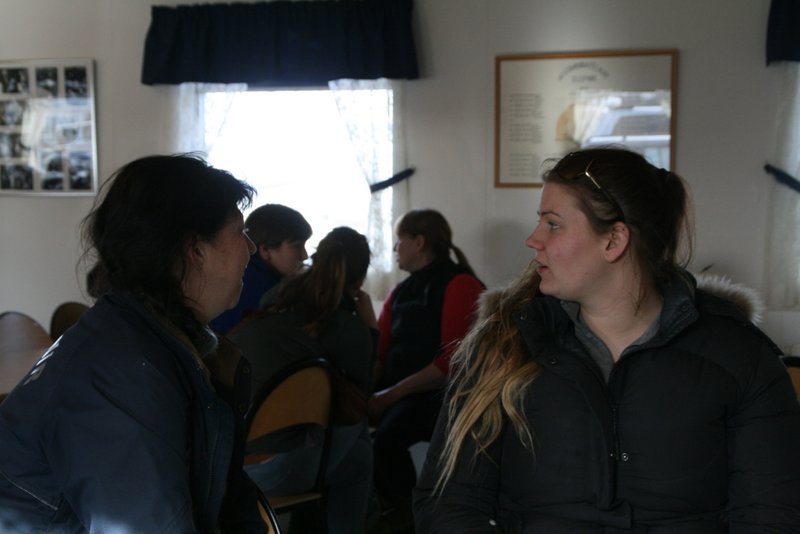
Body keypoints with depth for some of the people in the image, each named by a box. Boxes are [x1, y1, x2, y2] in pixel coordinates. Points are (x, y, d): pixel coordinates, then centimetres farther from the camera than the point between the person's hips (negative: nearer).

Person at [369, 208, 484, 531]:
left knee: (387, 434, -32)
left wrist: (391, 395, -19)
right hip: (398, 390, 7)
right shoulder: (400, 292, 19)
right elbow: (379, 352, 10)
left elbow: (453, 360, -15)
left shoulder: (460, 285, -5)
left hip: (440, 393, -6)